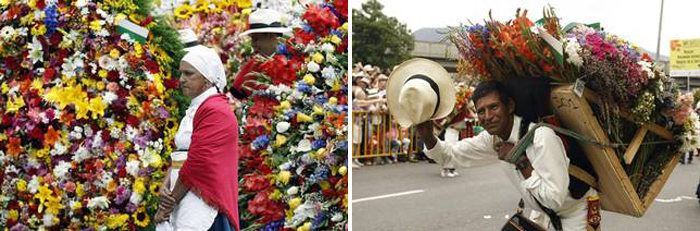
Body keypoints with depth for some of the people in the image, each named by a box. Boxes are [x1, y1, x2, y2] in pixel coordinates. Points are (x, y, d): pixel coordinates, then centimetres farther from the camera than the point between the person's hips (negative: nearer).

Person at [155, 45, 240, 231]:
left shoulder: (215, 111, -14)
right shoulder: (195, 110, 16)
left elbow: (197, 165, -18)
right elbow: (179, 157, 13)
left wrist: (168, 204, -10)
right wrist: (165, 187, -4)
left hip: (202, 205, -8)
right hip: (182, 204, 8)